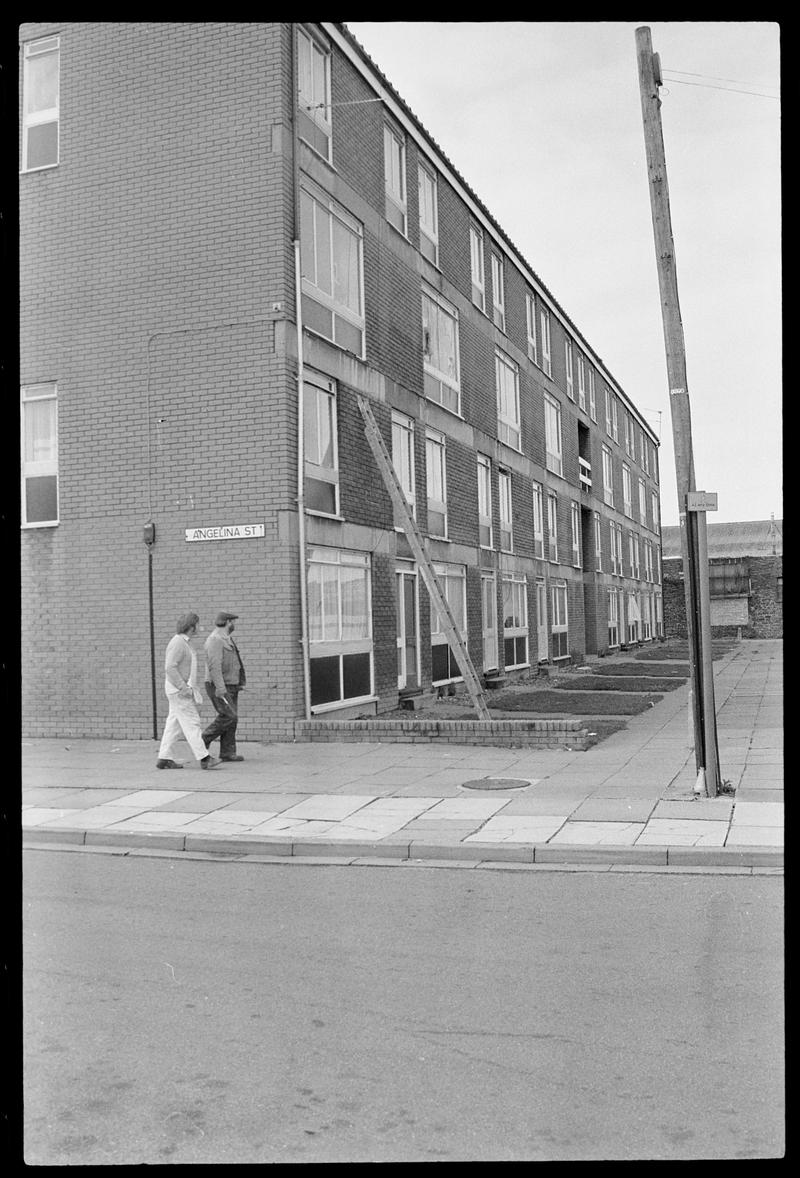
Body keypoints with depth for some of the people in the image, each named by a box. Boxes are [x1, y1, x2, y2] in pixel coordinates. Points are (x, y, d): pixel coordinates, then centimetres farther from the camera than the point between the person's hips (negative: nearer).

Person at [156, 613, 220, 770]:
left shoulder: (184, 643, 15)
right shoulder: (177, 643, -17)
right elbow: (170, 668, -24)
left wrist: (194, 687, 21)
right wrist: (183, 687, -25)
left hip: (183, 689, 10)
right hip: (178, 690, -10)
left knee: (174, 724, 10)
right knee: (192, 723, -10)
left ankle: (164, 758, 12)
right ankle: (204, 758, -10)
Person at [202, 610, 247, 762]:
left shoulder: (226, 639, 18)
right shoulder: (215, 639, -14)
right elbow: (214, 666, -23)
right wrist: (220, 688, -29)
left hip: (230, 686, 10)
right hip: (220, 687, -10)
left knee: (231, 718, 5)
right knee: (228, 716, -16)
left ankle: (228, 752, 6)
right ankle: (203, 741, -5)